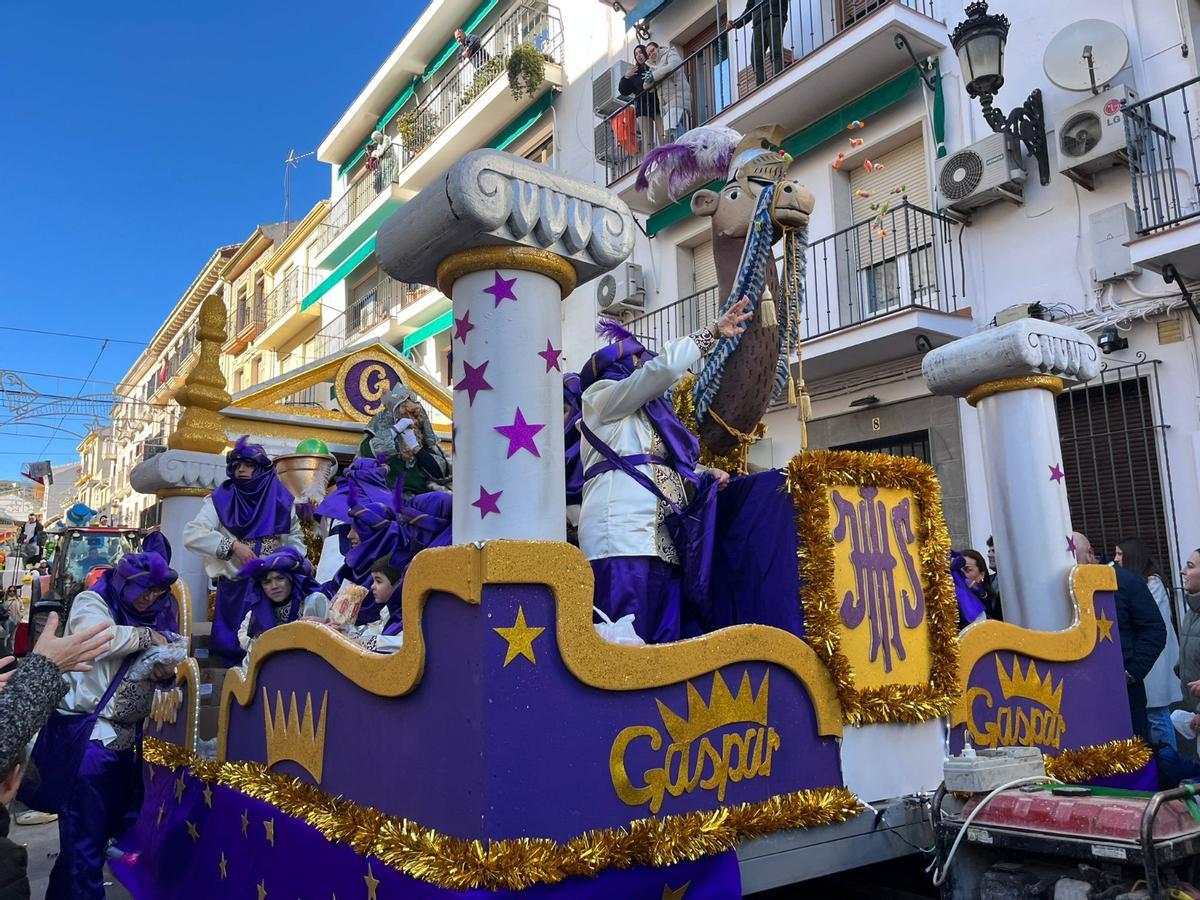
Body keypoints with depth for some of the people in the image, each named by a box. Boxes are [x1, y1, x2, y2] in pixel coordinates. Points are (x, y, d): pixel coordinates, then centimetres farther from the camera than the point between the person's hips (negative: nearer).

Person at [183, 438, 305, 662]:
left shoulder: (280, 501, 7)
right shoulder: (220, 501, 3)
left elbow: (296, 540, 13)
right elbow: (191, 535, -10)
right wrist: (233, 546, -18)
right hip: (234, 590, 0)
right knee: (231, 648, 0)